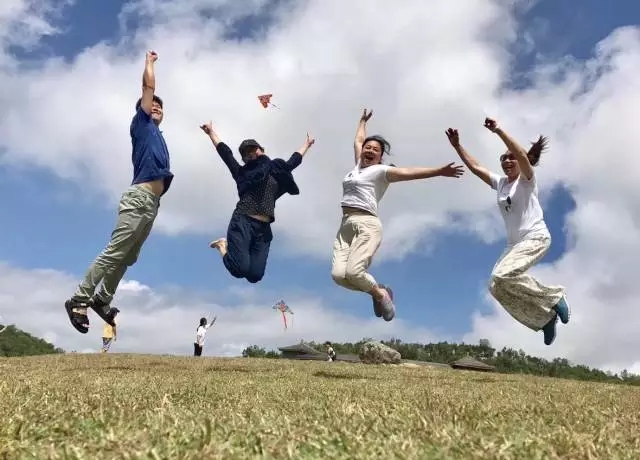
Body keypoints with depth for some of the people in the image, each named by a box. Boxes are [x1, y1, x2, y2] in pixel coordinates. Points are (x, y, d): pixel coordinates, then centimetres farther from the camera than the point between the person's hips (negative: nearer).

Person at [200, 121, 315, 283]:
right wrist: (211, 132, 23)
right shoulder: (243, 172, 11)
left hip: (263, 228, 4)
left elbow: (294, 160, 33)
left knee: (255, 275, -7)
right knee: (240, 269, -19)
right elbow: (224, 151, 14)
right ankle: (223, 246, 15)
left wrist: (307, 144, 46)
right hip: (242, 223, -3)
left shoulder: (276, 170, 19)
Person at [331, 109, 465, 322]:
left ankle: (381, 294, 5)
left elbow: (407, 172, -8)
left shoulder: (381, 171, 5)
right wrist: (363, 121, 55)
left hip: (366, 224, -6)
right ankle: (378, 292, 12)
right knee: (338, 274, -14)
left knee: (353, 272, -26)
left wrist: (439, 171, -20)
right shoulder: (358, 166, 24)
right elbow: (358, 141, 41)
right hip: (345, 225, 6)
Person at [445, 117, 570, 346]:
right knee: (496, 286, -7)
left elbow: (522, 154, -22)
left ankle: (554, 298, -7)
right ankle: (545, 318, 6)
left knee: (503, 276, -29)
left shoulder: (527, 179, -3)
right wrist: (457, 146, 6)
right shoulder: (500, 183, 15)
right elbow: (475, 167, 14)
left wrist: (498, 130, -29)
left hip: (536, 237, -8)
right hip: (514, 242, 8)